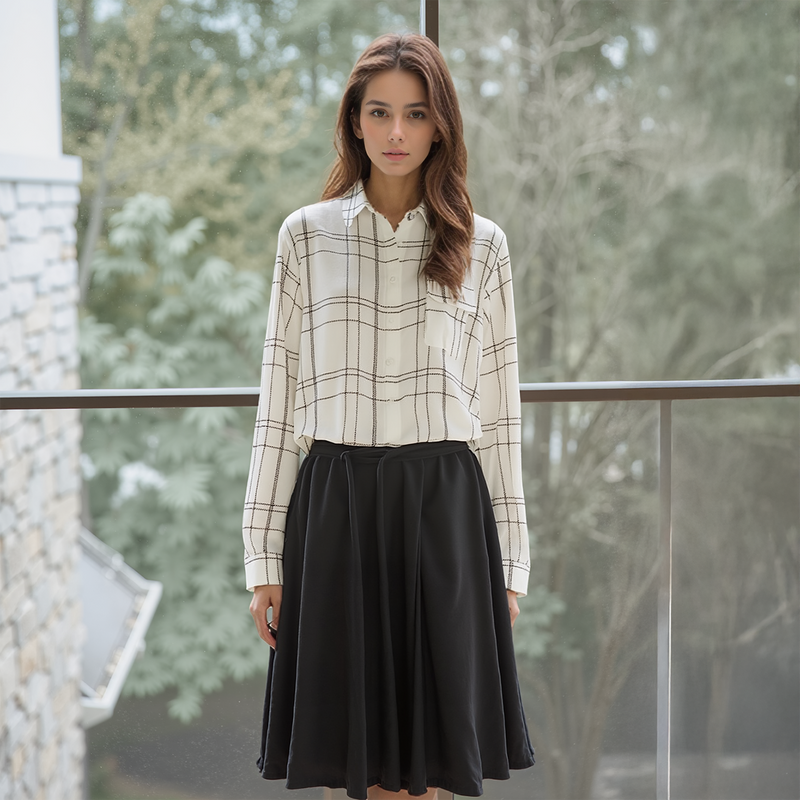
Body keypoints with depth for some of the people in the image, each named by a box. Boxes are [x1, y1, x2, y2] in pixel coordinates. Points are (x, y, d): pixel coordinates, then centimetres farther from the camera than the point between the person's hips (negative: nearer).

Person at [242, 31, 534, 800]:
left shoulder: (480, 246, 7)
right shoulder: (306, 235, 5)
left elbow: (497, 412, 8)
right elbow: (279, 399, 5)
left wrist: (508, 563, 4)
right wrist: (264, 558, 1)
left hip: (444, 503, 0)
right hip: (337, 501, 0)